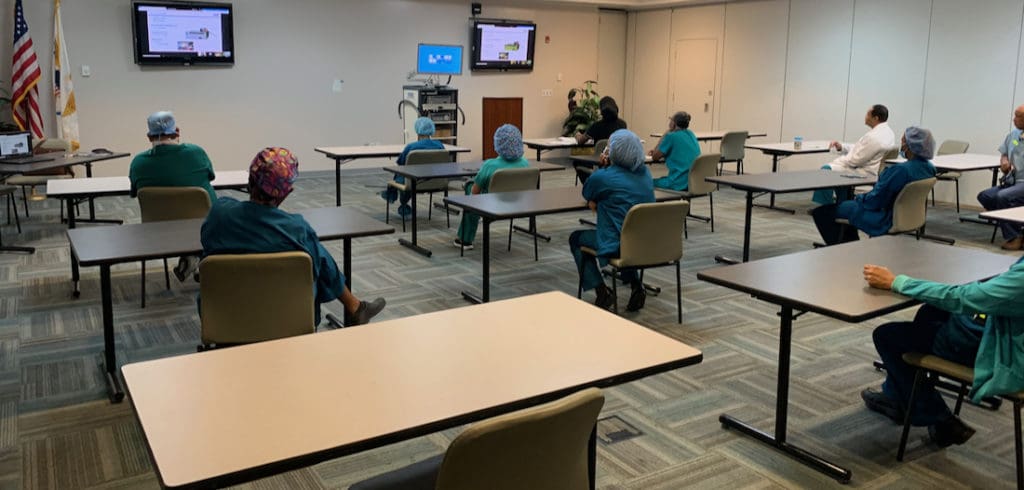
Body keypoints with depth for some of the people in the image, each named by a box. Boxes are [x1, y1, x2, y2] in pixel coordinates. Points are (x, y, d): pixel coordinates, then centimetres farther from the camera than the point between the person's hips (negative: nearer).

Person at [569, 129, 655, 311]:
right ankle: (635, 284, 21)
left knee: (576, 238, 21)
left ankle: (601, 290, 7)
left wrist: (602, 168, 9)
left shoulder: (602, 177, -14)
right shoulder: (645, 173, 5)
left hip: (619, 246, -6)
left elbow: (588, 197, 8)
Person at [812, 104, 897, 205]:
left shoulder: (874, 137, -27)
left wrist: (835, 162, -6)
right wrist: (841, 147, 4)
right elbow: (861, 148, 14)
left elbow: (855, 160, -21)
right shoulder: (886, 131, 5)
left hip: (865, 173, -11)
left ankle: (824, 207, 5)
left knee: (826, 169, -6)